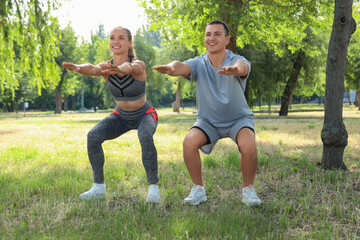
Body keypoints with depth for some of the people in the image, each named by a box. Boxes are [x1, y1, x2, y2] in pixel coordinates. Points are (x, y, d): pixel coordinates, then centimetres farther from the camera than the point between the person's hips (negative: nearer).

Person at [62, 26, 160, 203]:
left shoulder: (138, 65, -26)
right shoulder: (106, 67, -17)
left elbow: (129, 67, -51)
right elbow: (93, 69, -40)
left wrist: (118, 69, -76)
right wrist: (77, 68, -64)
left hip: (144, 115, -4)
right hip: (121, 117, 4)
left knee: (145, 136, -37)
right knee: (93, 136, -21)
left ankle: (153, 187, -23)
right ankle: (99, 187, -7)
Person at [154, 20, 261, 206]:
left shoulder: (237, 61, -20)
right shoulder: (199, 64, -14)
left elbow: (242, 66, -45)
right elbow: (182, 66, -37)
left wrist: (234, 69, -71)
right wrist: (171, 68, -62)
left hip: (238, 119, -2)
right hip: (208, 121, 2)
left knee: (249, 146, -30)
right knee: (189, 143, -24)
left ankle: (248, 189, -3)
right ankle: (198, 189, -3)